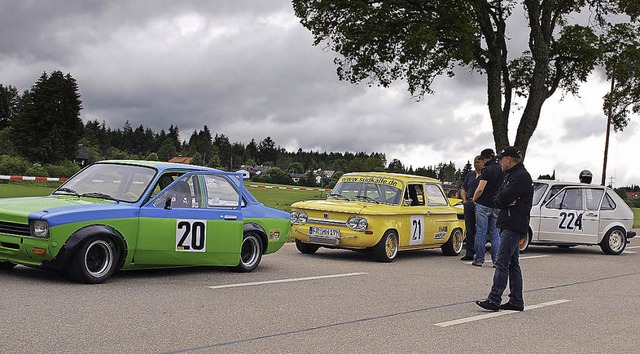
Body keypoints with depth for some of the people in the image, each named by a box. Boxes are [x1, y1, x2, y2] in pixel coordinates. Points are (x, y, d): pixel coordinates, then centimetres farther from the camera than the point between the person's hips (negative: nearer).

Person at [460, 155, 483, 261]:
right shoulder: (470, 174, 18)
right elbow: (463, 190, 24)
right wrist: (465, 201, 8)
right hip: (468, 204, 6)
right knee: (470, 230, 9)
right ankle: (469, 253, 14)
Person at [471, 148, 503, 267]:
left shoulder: (487, 170, -11)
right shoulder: (502, 170, 9)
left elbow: (480, 189, -16)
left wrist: (474, 199, -1)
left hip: (484, 205, -5)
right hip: (497, 207, 6)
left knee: (481, 233, 1)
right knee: (495, 234, 9)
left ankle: (479, 259, 3)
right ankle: (497, 260, 5)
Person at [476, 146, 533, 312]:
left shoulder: (521, 176, -11)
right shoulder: (511, 175, 21)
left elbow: (504, 197, -21)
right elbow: (497, 200, 13)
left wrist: (502, 199, 1)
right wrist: (504, 200, -7)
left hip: (514, 225, -10)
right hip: (509, 225, 10)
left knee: (502, 263, -13)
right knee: (513, 264, 11)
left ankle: (494, 300, -15)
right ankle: (516, 301, 14)